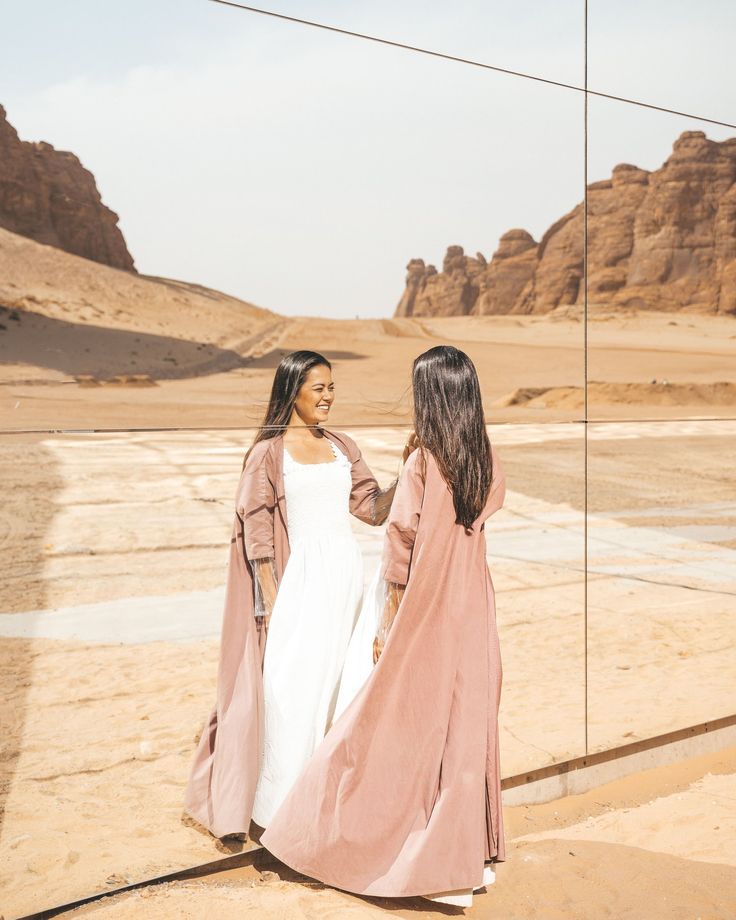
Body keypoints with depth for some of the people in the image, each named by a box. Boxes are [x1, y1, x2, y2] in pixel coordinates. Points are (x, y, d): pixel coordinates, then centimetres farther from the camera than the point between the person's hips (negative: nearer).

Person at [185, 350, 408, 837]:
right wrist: (269, 602, -8)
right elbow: (257, 536, -4)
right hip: (297, 578, -5)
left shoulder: (343, 447, 11)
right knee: (290, 689, -3)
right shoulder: (268, 453, -3)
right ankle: (279, 807, 10)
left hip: (344, 576, 5)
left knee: (333, 682, 10)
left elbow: (374, 509, 8)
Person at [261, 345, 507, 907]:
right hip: (474, 614, 6)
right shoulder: (487, 459, -1)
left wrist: (386, 627, -3)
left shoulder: (422, 464, -17)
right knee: (468, 725, 15)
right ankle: (472, 854, 26)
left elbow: (402, 550, -13)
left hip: (427, 617, -6)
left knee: (407, 728, 8)